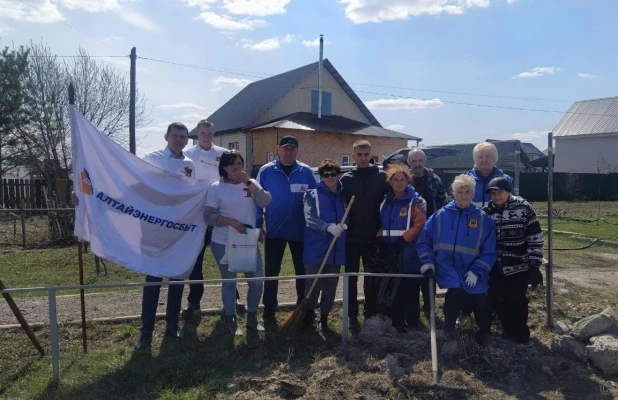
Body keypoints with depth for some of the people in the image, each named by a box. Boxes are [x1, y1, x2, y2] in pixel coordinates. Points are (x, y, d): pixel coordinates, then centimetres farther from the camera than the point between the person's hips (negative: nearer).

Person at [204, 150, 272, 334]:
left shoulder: (251, 184, 4)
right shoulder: (216, 187, -5)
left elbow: (265, 202, -13)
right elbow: (209, 216, -9)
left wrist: (248, 182, -19)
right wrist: (230, 221, -21)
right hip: (223, 244, -3)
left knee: (257, 280, 4)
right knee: (229, 282, 9)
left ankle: (252, 317, 25)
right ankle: (231, 320, 26)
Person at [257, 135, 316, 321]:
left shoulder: (306, 172, -2)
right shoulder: (266, 171, -4)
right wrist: (258, 225, -7)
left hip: (300, 230, 1)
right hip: (274, 230, -1)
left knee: (302, 271, 13)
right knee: (272, 271, 9)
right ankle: (269, 309, 23)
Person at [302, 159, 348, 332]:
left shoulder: (344, 195, 8)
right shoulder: (313, 195, -3)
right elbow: (310, 219, -14)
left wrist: (344, 225, -8)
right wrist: (329, 227, -28)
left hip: (337, 248, 3)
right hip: (316, 248, -3)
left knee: (331, 285, 10)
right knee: (313, 284, 3)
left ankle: (324, 316, 26)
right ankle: (309, 313, 25)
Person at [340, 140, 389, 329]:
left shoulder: (382, 177, 0)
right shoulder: (346, 178, 1)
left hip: (373, 237, 0)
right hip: (351, 237, 0)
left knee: (372, 279, 10)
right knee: (351, 278, 7)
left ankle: (371, 314, 24)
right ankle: (352, 316, 18)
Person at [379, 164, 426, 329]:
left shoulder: (415, 201, -4)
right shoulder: (386, 202, 13)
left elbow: (419, 224, -13)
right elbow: (382, 225, 19)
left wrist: (402, 241, -18)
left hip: (408, 254, -5)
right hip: (389, 253, 5)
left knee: (409, 291, 0)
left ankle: (412, 324, 11)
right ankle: (396, 323, 23)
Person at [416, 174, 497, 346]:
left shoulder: (484, 219, -1)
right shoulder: (440, 215, 1)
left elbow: (489, 251, -3)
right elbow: (424, 240, 6)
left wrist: (477, 271, -12)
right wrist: (427, 261, -4)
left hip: (473, 276, 1)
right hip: (450, 272, -1)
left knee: (481, 304, 6)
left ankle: (484, 332, 39)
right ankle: (448, 327, 15)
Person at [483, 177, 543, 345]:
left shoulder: (523, 208, -10)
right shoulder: (486, 212, 1)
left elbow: (535, 238, -9)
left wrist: (534, 266, -11)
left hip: (519, 266, -3)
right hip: (496, 267, 4)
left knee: (517, 299, -4)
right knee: (496, 298, 3)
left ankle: (521, 331, 21)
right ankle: (508, 329, 26)